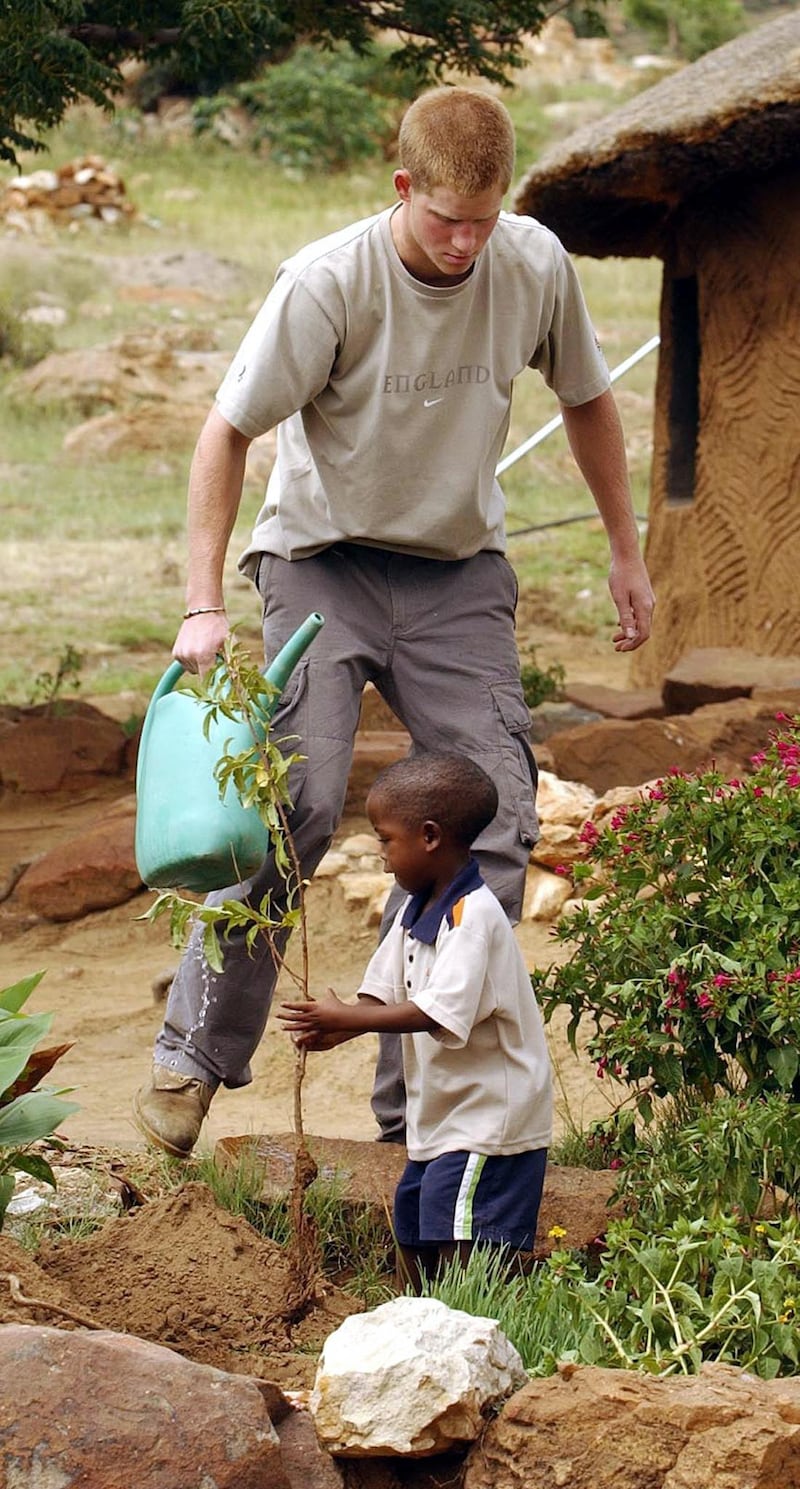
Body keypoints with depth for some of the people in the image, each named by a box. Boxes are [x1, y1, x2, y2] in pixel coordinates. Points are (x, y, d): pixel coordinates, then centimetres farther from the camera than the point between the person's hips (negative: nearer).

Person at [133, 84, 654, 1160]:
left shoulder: (536, 267, -9)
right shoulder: (329, 283, -20)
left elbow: (586, 399, 10)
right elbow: (228, 432, -13)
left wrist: (627, 553, 15)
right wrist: (204, 604, -18)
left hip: (459, 573, 4)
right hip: (325, 559, -4)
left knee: (492, 825, -7)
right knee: (295, 800, -21)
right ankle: (194, 1055, -4)